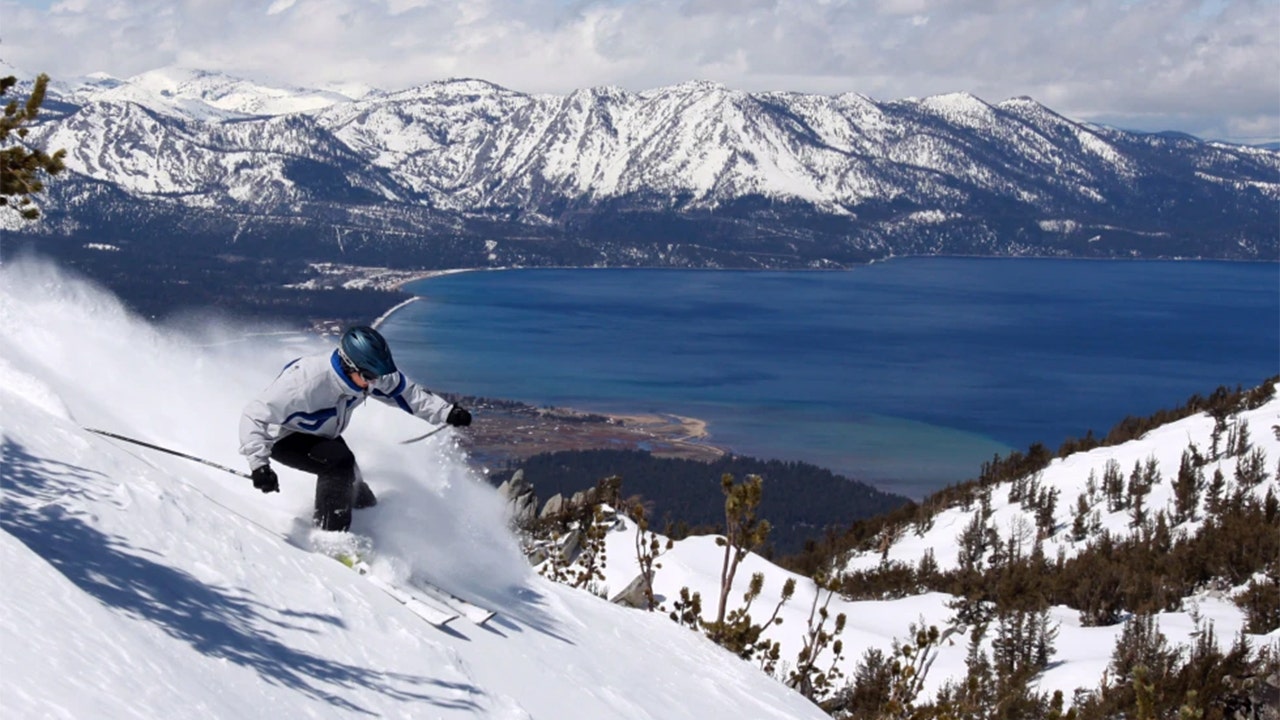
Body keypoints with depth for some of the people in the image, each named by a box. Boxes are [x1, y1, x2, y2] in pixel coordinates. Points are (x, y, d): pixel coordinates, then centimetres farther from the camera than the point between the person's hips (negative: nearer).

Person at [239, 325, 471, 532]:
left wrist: (447, 412, -13)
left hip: (323, 437, 7)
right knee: (339, 462, -30)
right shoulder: (306, 382, -40)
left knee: (357, 492, 1)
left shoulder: (368, 372, -20)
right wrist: (259, 464, -45)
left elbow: (407, 392, -3)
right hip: (285, 439, -7)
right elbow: (254, 416, -36)